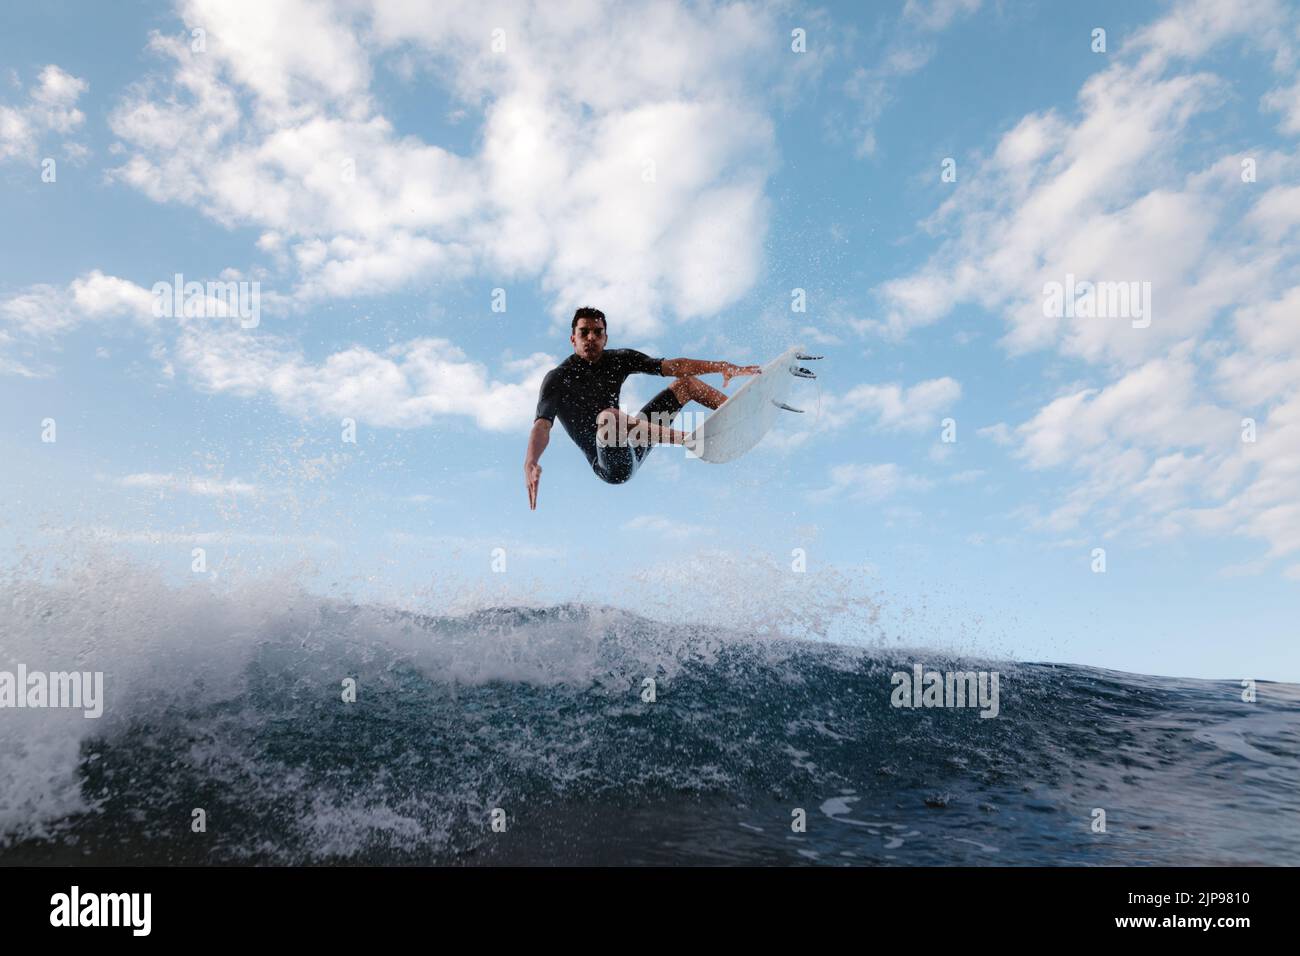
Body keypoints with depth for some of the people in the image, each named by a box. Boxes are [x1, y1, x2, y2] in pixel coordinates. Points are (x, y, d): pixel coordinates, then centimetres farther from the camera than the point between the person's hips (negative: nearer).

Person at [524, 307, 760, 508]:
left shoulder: (619, 360, 5)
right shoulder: (558, 379, -10)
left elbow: (671, 366, -5)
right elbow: (542, 425, -25)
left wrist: (721, 367, -18)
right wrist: (530, 463, -46)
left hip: (632, 449, 7)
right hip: (609, 463, -7)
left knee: (686, 382, 10)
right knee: (607, 416, -41)